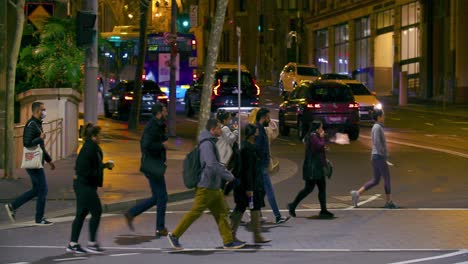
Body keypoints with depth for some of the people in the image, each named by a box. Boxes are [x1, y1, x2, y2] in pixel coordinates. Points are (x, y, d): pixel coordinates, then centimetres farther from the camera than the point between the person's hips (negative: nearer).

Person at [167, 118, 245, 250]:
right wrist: (229, 176, -16)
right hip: (206, 188, -10)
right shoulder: (207, 144, -16)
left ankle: (228, 241, 8)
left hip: (214, 187, 10)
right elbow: (212, 165, -25)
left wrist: (227, 172, 11)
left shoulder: (211, 143, 16)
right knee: (195, 212, -4)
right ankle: (174, 235, 5)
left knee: (221, 213, 7)